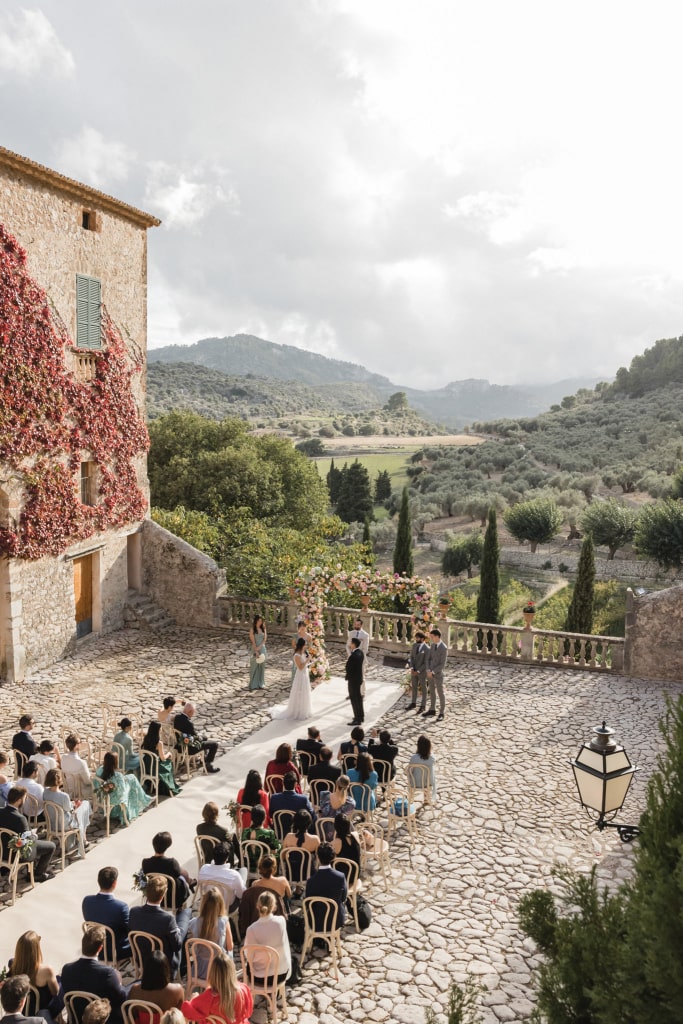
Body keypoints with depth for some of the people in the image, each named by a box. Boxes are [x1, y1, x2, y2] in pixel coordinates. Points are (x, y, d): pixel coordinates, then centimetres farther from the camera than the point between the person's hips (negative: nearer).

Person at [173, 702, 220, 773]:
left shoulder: (177, 717, -6)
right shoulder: (188, 722, -32)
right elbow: (196, 737, -17)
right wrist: (200, 738, 4)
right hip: (190, 747, -9)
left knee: (205, 739, 31)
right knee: (214, 745, 1)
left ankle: (205, 759, 45)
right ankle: (208, 766, 13)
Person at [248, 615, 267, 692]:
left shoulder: (263, 629, 6)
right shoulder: (252, 630, -6)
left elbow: (264, 639, 0)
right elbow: (253, 641, -11)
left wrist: (259, 647, -15)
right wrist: (256, 651, -18)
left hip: (262, 649, 4)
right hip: (255, 649, -4)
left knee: (262, 667, 8)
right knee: (254, 667, 0)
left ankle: (261, 684, 15)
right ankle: (254, 685, 6)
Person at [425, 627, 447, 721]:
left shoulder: (444, 648, -21)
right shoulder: (433, 645, 3)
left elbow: (442, 665, -21)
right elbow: (428, 659, 6)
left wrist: (433, 672, -19)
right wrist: (428, 670, -8)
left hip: (438, 674, -7)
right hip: (430, 673, 7)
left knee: (440, 693, 4)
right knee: (432, 691, 18)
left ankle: (441, 713, 16)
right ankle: (432, 710, 32)